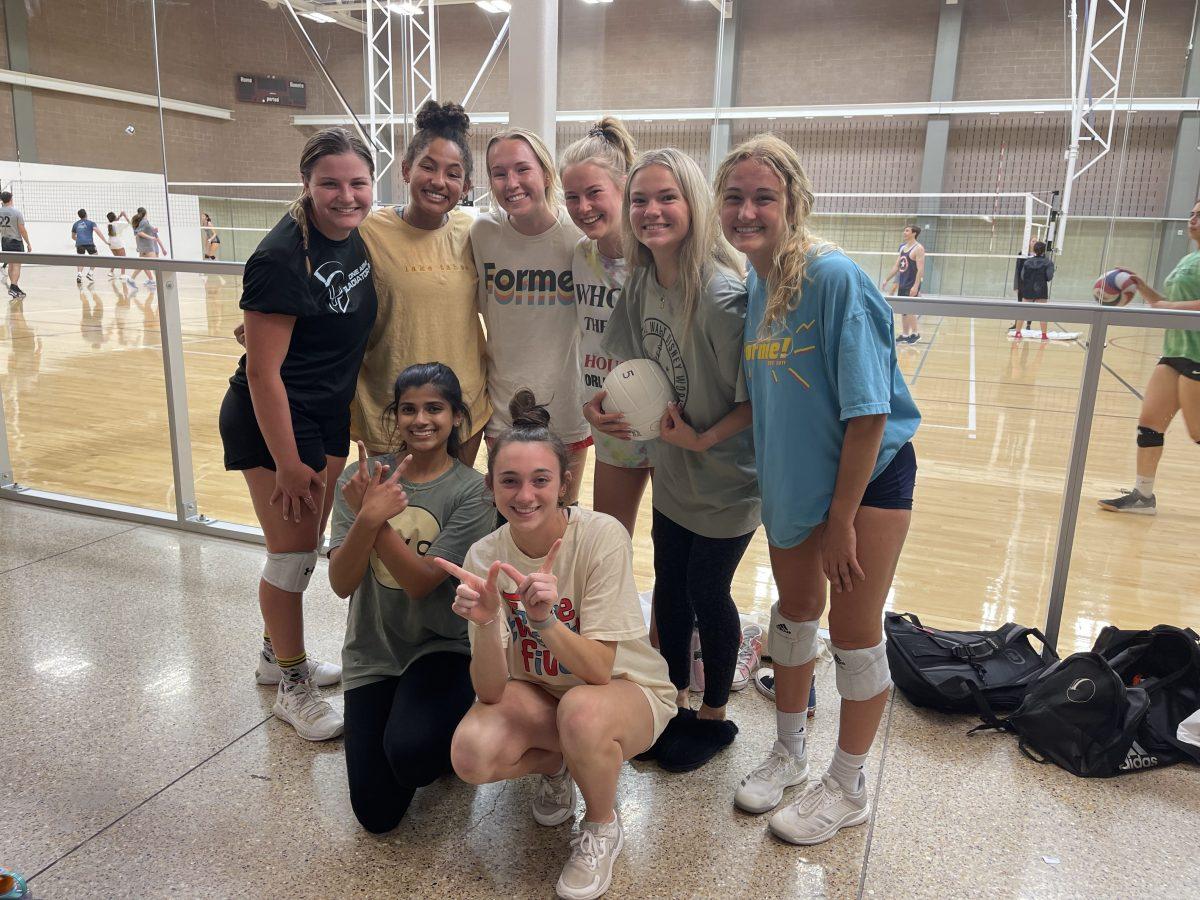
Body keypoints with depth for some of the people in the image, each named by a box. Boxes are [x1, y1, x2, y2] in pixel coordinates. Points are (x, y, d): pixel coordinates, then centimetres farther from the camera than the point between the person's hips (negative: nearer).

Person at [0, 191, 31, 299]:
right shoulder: (16, 212, -13)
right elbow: (22, 230, -12)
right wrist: (28, 243, -3)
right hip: (16, 241, -5)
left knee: (10, 264, 15)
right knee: (17, 265, -5)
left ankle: (15, 288, 22)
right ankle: (13, 288, -14)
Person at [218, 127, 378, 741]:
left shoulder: (356, 240, 1)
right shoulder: (282, 259, -23)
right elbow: (263, 373, -22)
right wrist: (288, 464, -20)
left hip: (330, 418, 8)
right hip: (272, 424, -8)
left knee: (309, 544, 18)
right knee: (292, 554, 2)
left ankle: (277, 656, 39)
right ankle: (292, 687, 21)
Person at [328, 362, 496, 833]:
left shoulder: (471, 490, -12)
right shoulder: (361, 477, -5)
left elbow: (421, 582, -19)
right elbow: (341, 583, -13)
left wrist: (374, 518, -27)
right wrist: (368, 516, -30)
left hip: (442, 646, -2)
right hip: (372, 653, 2)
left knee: (410, 751, -31)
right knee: (378, 815, -3)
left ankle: (449, 732, 6)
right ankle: (390, 715, 27)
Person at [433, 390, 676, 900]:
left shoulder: (602, 537, -25)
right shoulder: (485, 557, -15)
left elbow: (599, 670, -27)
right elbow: (491, 692, -19)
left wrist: (544, 620, -44)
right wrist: (485, 624, -38)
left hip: (626, 689, -3)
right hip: (537, 691, 3)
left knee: (581, 710, -37)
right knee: (472, 753, -26)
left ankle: (602, 828, -2)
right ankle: (556, 766, 11)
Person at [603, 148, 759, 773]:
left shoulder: (722, 295, -26)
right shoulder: (643, 282, -4)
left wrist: (703, 438, -21)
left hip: (725, 481, -6)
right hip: (672, 474, 7)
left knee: (707, 596, 9)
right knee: (668, 590, 17)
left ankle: (713, 719, 34)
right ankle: (676, 702, 39)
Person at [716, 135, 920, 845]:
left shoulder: (836, 278, -25)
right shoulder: (750, 282, -3)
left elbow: (868, 411, -23)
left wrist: (842, 517, -19)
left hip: (868, 473, -6)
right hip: (792, 474, 7)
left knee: (854, 632, 4)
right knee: (794, 614, 18)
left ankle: (848, 787, 28)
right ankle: (789, 753, 40)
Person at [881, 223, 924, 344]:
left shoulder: (918, 248, -11)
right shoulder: (903, 248, 13)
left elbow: (920, 269, -18)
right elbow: (896, 266, 19)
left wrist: (916, 286, -25)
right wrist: (886, 280, 14)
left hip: (912, 285, -8)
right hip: (902, 284, 8)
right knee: (903, 311, 9)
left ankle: (915, 334, 1)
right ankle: (904, 335, 15)